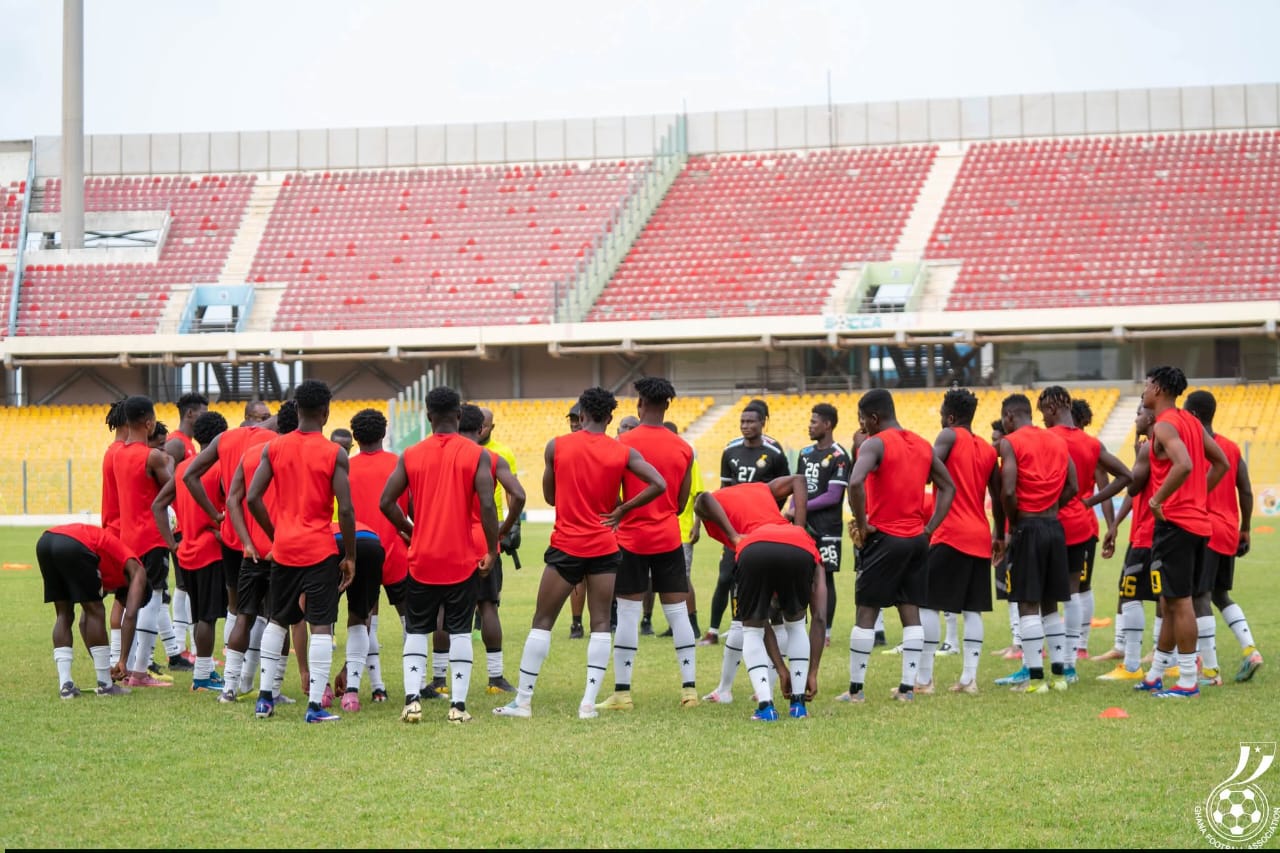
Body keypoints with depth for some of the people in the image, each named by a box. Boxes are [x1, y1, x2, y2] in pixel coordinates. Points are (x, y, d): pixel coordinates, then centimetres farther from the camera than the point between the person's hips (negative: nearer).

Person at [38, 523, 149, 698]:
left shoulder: (110, 578, 39)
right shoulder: (136, 571, 20)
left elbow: (84, 622, 39)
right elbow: (130, 616, 7)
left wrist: (101, 663, 40)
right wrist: (123, 661, 9)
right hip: (74, 545, -7)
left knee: (64, 615, 19)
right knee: (95, 613, 8)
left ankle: (65, 685, 12)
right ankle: (105, 685, 12)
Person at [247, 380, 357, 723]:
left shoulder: (274, 448, 2)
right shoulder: (335, 454, -8)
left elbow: (252, 497, -2)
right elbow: (345, 509, -13)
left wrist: (274, 535, 12)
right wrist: (350, 557, -4)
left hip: (283, 548, 4)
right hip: (320, 550, -4)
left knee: (277, 621, 19)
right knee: (321, 626, -1)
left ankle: (264, 697, 17)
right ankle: (315, 705, -7)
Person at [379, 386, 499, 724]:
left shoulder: (411, 456, 1)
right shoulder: (476, 454, -5)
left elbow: (386, 502, -3)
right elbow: (487, 504, -14)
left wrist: (410, 532, 12)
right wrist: (492, 551, -5)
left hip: (422, 558, 1)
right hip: (463, 559, -1)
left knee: (416, 630, 11)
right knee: (460, 631, 6)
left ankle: (412, 699, -3)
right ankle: (458, 705, 0)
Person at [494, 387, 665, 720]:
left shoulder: (556, 446, -2)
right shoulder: (624, 453, -2)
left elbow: (549, 496, 7)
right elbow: (658, 484, -11)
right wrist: (621, 510, -4)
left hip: (566, 546, 0)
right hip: (604, 548, 1)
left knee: (542, 622, 7)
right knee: (601, 624, 5)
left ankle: (523, 700, 7)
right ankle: (589, 702, -3)